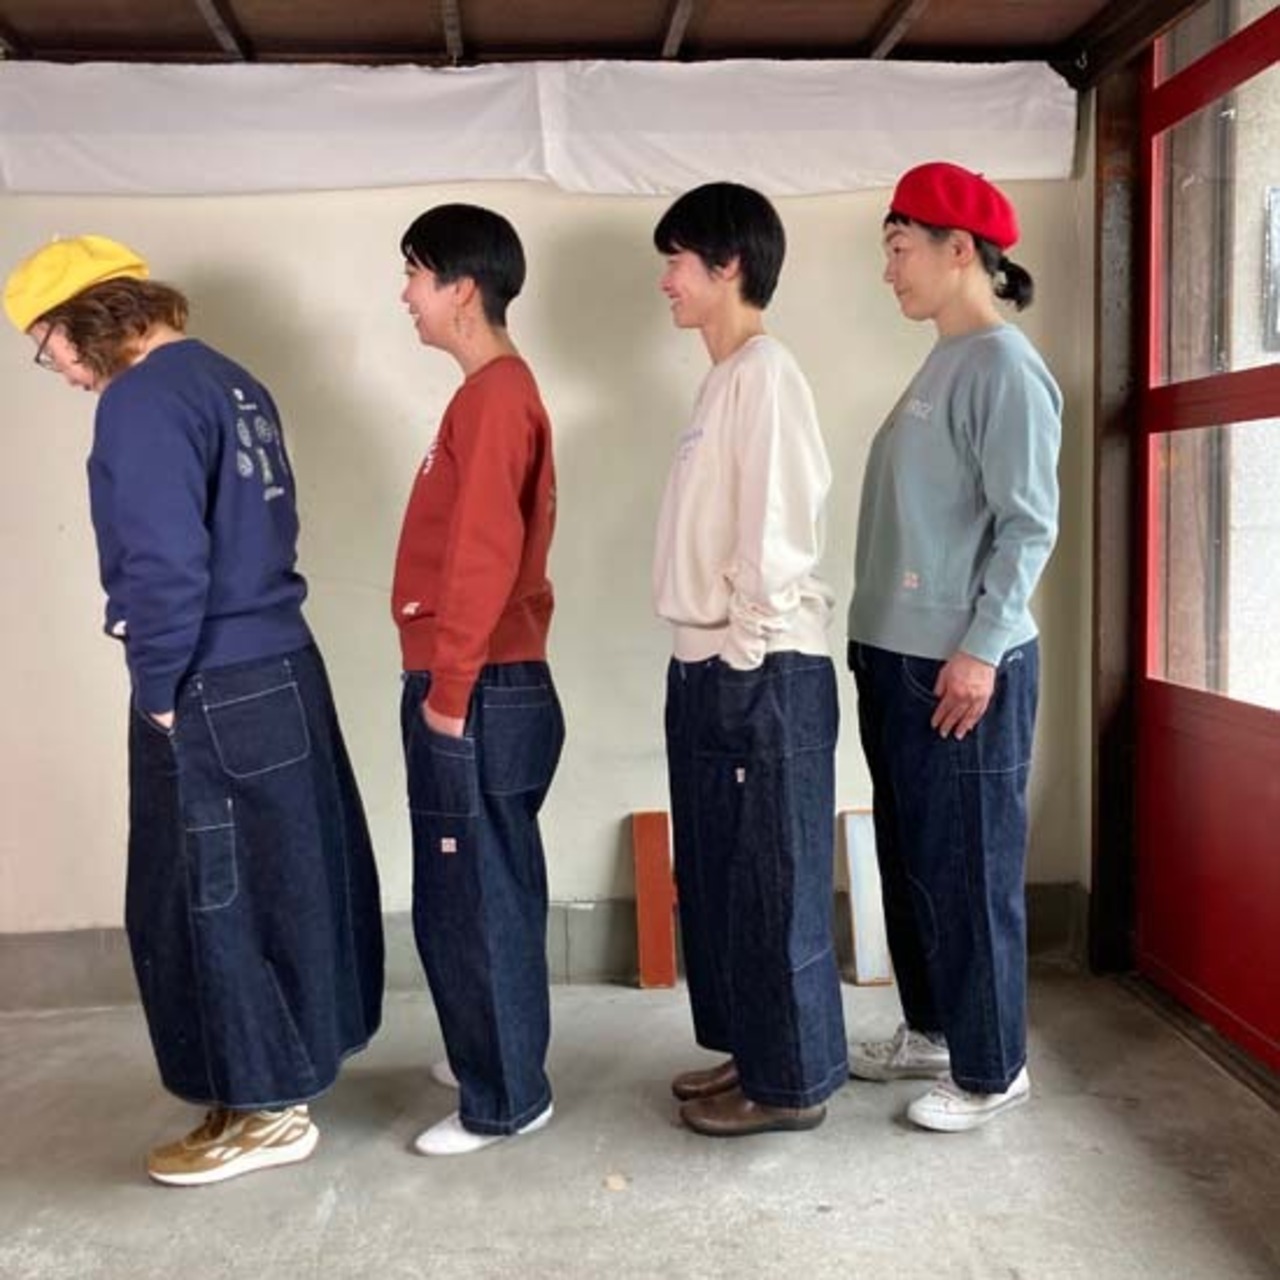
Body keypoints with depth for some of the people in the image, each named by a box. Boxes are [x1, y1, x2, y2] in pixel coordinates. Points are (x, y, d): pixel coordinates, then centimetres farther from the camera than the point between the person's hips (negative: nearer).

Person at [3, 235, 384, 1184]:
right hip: (281, 668, 9)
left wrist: (159, 691, -10)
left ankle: (267, 1109, 15)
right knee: (287, 880, 18)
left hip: (213, 692, -9)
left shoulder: (143, 401, -15)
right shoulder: (234, 382, 13)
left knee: (208, 901, 3)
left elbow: (163, 566, -22)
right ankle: (300, 1054, 33)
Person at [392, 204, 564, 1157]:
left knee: (468, 902, 0)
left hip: (477, 692, -10)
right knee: (492, 891, 19)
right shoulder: (503, 390, 15)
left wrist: (448, 692, -17)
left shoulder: (490, 397, -16)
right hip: (493, 684, 10)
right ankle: (500, 1060, 33)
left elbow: (482, 559, -22)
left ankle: (505, 1099, 13)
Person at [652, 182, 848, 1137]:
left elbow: (776, 528, -21)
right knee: (718, 876, 17)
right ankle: (751, 1052, 32)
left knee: (774, 884, 2)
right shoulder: (725, 377, 16)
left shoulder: (765, 371, -14)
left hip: (764, 675, -10)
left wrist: (747, 648, -15)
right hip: (711, 670, 10)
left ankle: (794, 1082, 17)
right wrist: (712, 662, 16)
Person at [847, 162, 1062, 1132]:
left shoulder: (1005, 368, -12)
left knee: (970, 869, 1)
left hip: (964, 666, -9)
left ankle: (991, 1068, 15)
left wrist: (981, 649, -20)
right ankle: (931, 1031, 31)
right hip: (899, 657, 9)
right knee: (911, 860, 16)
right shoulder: (943, 364, 15)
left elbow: (1029, 524, -17)